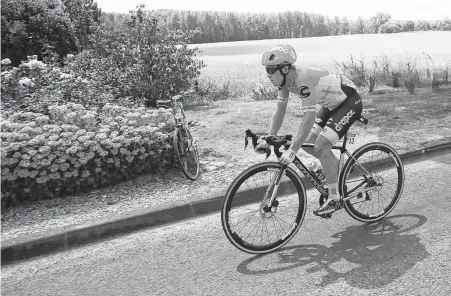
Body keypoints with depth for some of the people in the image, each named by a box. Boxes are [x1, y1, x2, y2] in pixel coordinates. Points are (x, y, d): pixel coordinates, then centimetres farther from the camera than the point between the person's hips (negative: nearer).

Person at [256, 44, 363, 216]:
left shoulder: (304, 80, -34)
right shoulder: (286, 80, -8)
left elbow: (309, 119, -38)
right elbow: (280, 111, 0)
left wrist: (292, 151, -39)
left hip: (349, 102, -9)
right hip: (333, 103, 9)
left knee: (320, 147, -17)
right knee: (308, 144, 4)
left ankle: (334, 200, -5)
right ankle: (337, 166, 28)